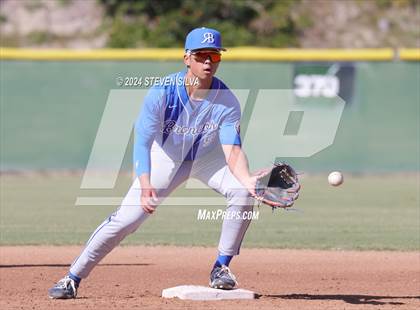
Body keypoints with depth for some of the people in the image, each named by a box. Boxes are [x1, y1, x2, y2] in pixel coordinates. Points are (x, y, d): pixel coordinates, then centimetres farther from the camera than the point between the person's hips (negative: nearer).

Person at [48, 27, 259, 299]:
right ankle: (73, 278, -3)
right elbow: (142, 141, -30)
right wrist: (145, 185, -45)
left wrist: (247, 179, -50)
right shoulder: (163, 92, -28)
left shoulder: (227, 101, -23)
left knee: (243, 194, -23)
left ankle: (221, 268, -7)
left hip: (207, 157, 2)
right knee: (127, 217, -13)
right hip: (166, 156, -2)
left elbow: (233, 150, -28)